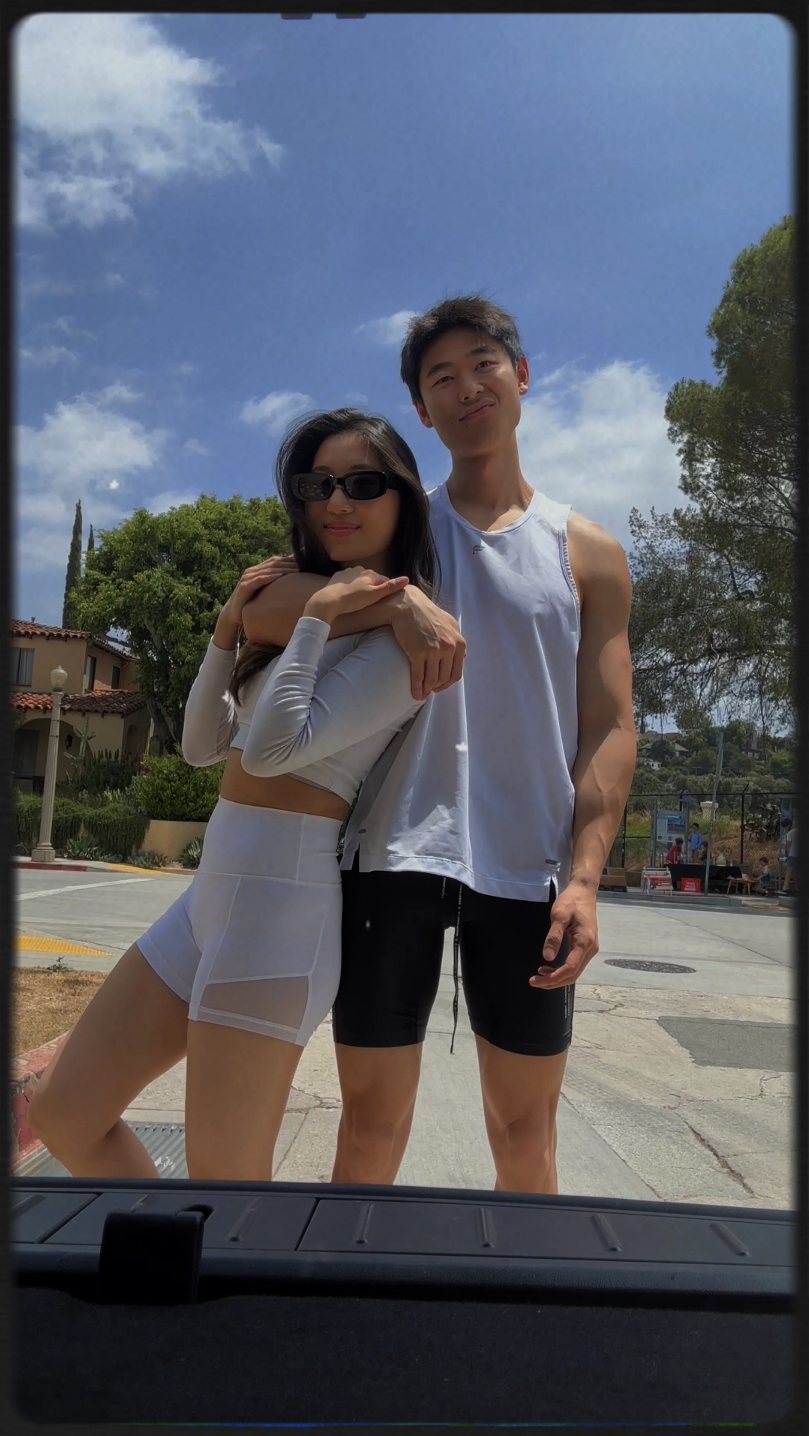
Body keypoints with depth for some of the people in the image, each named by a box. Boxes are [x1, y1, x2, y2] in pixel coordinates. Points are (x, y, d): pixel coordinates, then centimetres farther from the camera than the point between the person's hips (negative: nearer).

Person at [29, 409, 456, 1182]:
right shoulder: (311, 600, 17)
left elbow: (277, 746, -20)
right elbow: (204, 744, 15)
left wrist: (317, 616, -12)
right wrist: (228, 628, 4)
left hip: (286, 892, -9)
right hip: (220, 882, 9)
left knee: (222, 1176, 2)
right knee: (61, 1114, 15)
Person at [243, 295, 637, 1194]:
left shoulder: (587, 554, 10)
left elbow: (608, 728, 4)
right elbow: (260, 616, -3)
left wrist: (583, 878, -8)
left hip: (528, 870, 1)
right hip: (395, 856, 0)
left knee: (525, 1134, 12)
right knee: (370, 1128, 8)